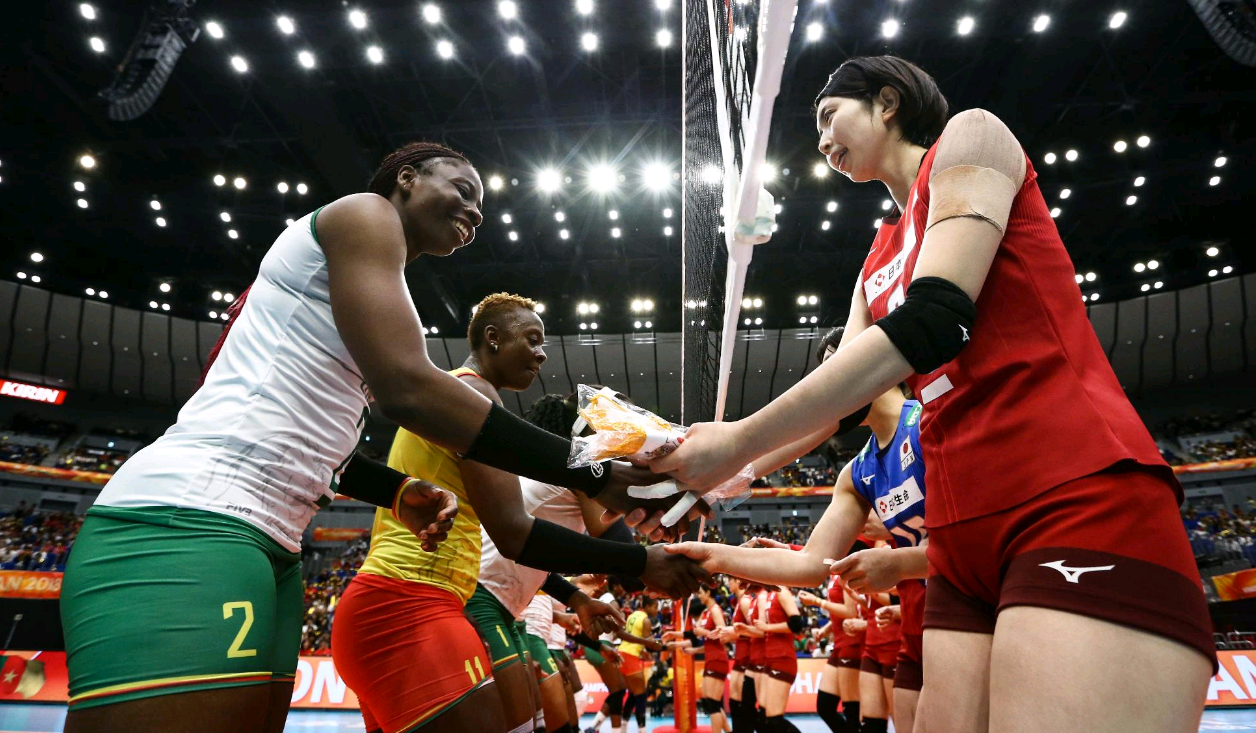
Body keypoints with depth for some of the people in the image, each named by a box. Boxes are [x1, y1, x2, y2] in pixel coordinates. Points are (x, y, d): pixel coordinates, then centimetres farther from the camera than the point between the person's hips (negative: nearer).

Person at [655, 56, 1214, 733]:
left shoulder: (970, 136, 2)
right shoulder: (880, 256, 22)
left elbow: (930, 323, -14)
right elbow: (837, 393, 19)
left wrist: (743, 440, -14)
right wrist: (708, 457, 12)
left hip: (1080, 504, -7)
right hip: (965, 535, 8)